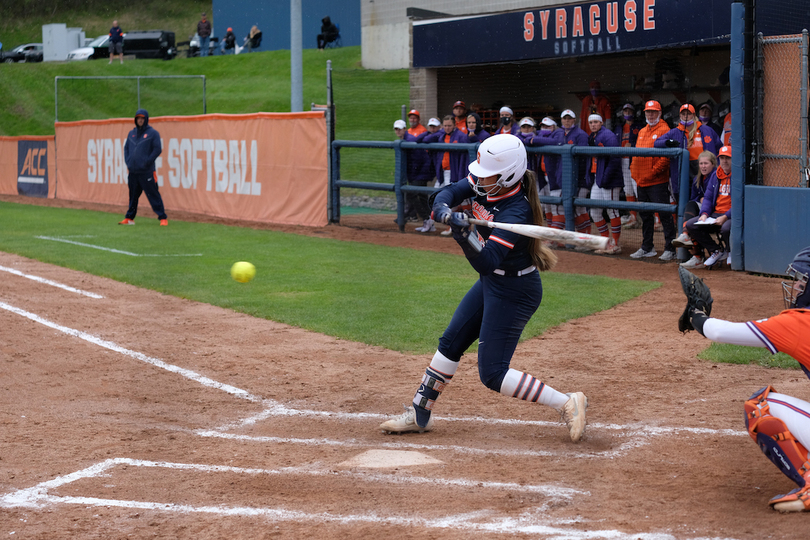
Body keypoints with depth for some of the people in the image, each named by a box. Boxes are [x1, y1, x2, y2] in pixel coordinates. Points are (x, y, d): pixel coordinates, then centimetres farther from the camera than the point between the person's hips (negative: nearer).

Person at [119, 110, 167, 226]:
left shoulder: (153, 133, -2)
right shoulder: (132, 133, 17)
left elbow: (157, 150, -7)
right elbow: (126, 148, 23)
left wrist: (147, 162, -12)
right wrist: (127, 161, 8)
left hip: (146, 172, -6)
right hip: (133, 172, 6)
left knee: (153, 195, -7)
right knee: (133, 196, 12)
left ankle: (163, 218, -4)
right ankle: (129, 218, 20)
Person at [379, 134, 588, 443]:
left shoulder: (516, 212, -31)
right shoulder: (486, 185, -8)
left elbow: (485, 262, -37)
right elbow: (450, 192, 0)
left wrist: (463, 232, -50)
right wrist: (443, 211, -22)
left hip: (514, 293, -9)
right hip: (491, 283, 9)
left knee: (492, 374, -8)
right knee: (450, 344, 17)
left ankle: (567, 404, -5)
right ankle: (419, 414, 29)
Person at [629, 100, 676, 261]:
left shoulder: (664, 130, -6)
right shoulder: (642, 132, 18)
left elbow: (667, 155, -14)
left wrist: (655, 170, -17)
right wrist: (634, 171, 10)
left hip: (658, 181, -8)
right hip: (642, 181, 8)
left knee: (664, 215, -6)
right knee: (645, 214, 14)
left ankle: (670, 249, -3)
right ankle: (647, 248, 23)